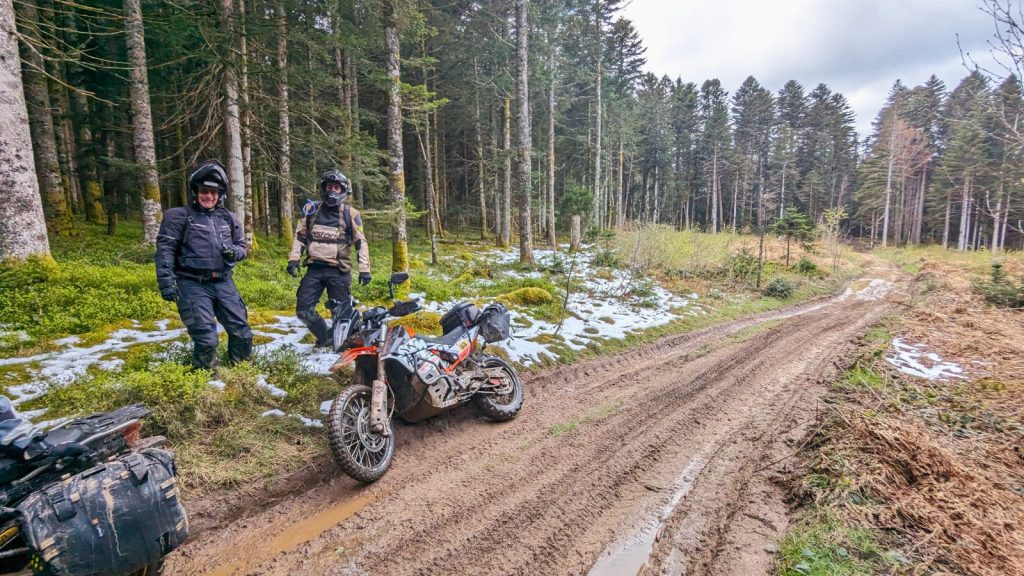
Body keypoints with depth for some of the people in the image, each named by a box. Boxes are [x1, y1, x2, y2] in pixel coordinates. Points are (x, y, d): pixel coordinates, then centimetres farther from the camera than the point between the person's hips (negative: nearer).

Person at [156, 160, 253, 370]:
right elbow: (165, 249, -6)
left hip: (223, 283, 5)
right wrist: (166, 280, -15)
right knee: (206, 338, -9)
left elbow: (243, 247, 20)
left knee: (242, 333, 6)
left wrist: (234, 252, -4)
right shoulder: (179, 216, -1)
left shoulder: (228, 219, 13)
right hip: (193, 284, -4)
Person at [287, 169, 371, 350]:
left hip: (338, 271, -3)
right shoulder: (311, 209, 10)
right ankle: (325, 339, 20)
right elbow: (300, 235, 17)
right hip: (314, 268, 4)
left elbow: (361, 242, 1)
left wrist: (364, 269, -6)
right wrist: (294, 258, 6)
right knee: (304, 310, 1)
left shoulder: (350, 214, 2)